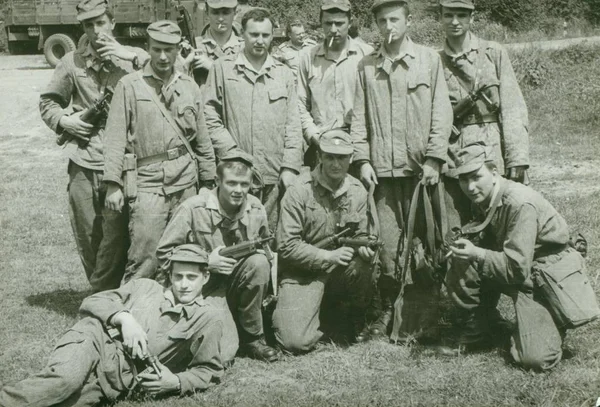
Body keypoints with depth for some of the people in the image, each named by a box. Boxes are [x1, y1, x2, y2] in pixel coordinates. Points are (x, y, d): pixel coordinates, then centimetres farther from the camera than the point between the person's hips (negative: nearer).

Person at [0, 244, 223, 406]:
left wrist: (177, 382, -5)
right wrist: (124, 317, -6)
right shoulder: (144, 287, 21)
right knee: (66, 378, -37)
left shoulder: (206, 320, 13)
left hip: (118, 375, -1)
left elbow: (209, 371, 14)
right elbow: (92, 302, 14)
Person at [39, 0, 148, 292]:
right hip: (83, 165, 3)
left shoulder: (134, 58, 3)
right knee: (86, 239, 9)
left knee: (115, 240, -6)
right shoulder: (72, 62, 9)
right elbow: (47, 102, 17)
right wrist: (64, 120, 0)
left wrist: (133, 58, -16)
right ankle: (101, 294, 28)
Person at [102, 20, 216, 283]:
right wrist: (113, 184, -9)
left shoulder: (189, 87, 11)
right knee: (144, 260, -9)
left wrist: (208, 183, 14)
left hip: (185, 182, 4)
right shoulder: (129, 86, 0)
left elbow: (202, 140, 14)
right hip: (147, 182, -4)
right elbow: (116, 138, -3)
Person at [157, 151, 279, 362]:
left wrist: (260, 251, -11)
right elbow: (163, 254, -10)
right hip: (203, 287, -4)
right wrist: (207, 261, -20)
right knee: (223, 353, -23)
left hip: (237, 284, 4)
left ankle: (253, 336, -9)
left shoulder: (256, 210, -4)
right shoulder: (193, 209, -15)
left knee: (259, 263, -29)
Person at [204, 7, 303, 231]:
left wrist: (290, 167, 0)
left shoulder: (284, 74, 12)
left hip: (275, 177, 2)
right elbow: (210, 117, 2)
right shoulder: (223, 68, 6)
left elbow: (292, 125, 9)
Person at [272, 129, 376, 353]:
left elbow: (360, 234, 10)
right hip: (302, 272, -4)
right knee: (297, 341, -22)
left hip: (341, 270, 4)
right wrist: (329, 256, -23)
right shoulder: (300, 191, -14)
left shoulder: (357, 190, 1)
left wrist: (364, 246, -15)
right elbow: (287, 246, -15)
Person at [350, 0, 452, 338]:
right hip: (382, 167, 2)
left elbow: (442, 112, 1)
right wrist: (363, 160, -1)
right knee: (387, 241, 0)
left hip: (420, 166, -1)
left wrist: (434, 158, -7)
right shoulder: (367, 66, 11)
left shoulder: (429, 59, 5)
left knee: (421, 238, 2)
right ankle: (389, 307, 11)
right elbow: (359, 116, 9)